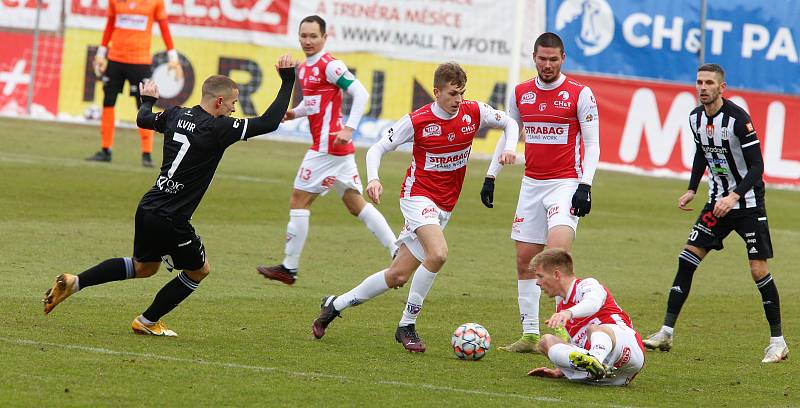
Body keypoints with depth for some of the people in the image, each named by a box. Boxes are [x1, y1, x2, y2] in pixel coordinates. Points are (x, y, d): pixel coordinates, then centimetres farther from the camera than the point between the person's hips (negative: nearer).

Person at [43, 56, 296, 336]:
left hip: (148, 208, 8)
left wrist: (148, 100, 49)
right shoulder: (217, 128, -16)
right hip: (170, 219, -8)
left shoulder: (177, 115, 6)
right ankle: (147, 321, 22)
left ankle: (73, 282, 17)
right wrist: (288, 81, -9)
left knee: (143, 267, 28)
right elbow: (268, 123, -18)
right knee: (199, 270, 15)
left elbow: (144, 119, 26)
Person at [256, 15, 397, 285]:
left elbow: (360, 93, -19)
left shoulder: (330, 66, -14)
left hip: (327, 145, -10)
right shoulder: (305, 69, 14)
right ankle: (398, 252, 8)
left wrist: (349, 128, -25)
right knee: (356, 204, 11)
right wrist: (295, 112, 10)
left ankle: (289, 268, 3)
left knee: (299, 200, -3)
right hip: (339, 149, 10)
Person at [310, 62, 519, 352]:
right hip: (418, 195, -5)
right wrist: (373, 179, -24)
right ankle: (407, 326, -16)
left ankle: (335, 305, 22)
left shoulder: (474, 113, -4)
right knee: (438, 253, -30)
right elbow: (377, 149, -5)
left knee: (398, 276, 5)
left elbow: (510, 123, 14)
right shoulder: (417, 121, -13)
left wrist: (509, 148, -7)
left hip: (444, 207, 5)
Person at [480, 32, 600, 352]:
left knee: (557, 250, -23)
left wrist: (585, 186, -15)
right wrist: (491, 177, 16)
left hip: (566, 183, -6)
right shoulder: (520, 94, 9)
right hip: (531, 183, 6)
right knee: (524, 260, 4)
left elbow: (592, 144, -6)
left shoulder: (580, 94, -6)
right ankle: (530, 334, 11)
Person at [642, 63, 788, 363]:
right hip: (717, 202, 6)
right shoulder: (696, 118, 2)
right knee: (687, 259, -1)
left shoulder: (738, 118, -19)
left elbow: (756, 166, -19)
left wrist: (734, 196, -30)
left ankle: (778, 341, 3)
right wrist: (692, 189, 13)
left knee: (759, 270, -8)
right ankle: (666, 333, 3)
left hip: (748, 203, -6)